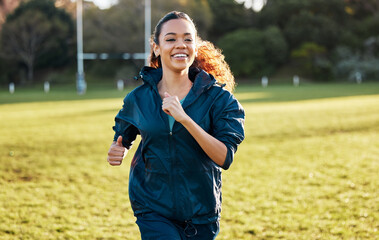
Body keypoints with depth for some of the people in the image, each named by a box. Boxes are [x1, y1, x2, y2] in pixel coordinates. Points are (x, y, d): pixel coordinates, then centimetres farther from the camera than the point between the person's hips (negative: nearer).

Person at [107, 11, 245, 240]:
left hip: (201, 212, 1)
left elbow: (224, 157, -18)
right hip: (153, 211, 0)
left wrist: (185, 119, -28)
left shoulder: (218, 97, -8)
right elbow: (122, 139, 16)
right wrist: (116, 152, -7)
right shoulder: (138, 99, -2)